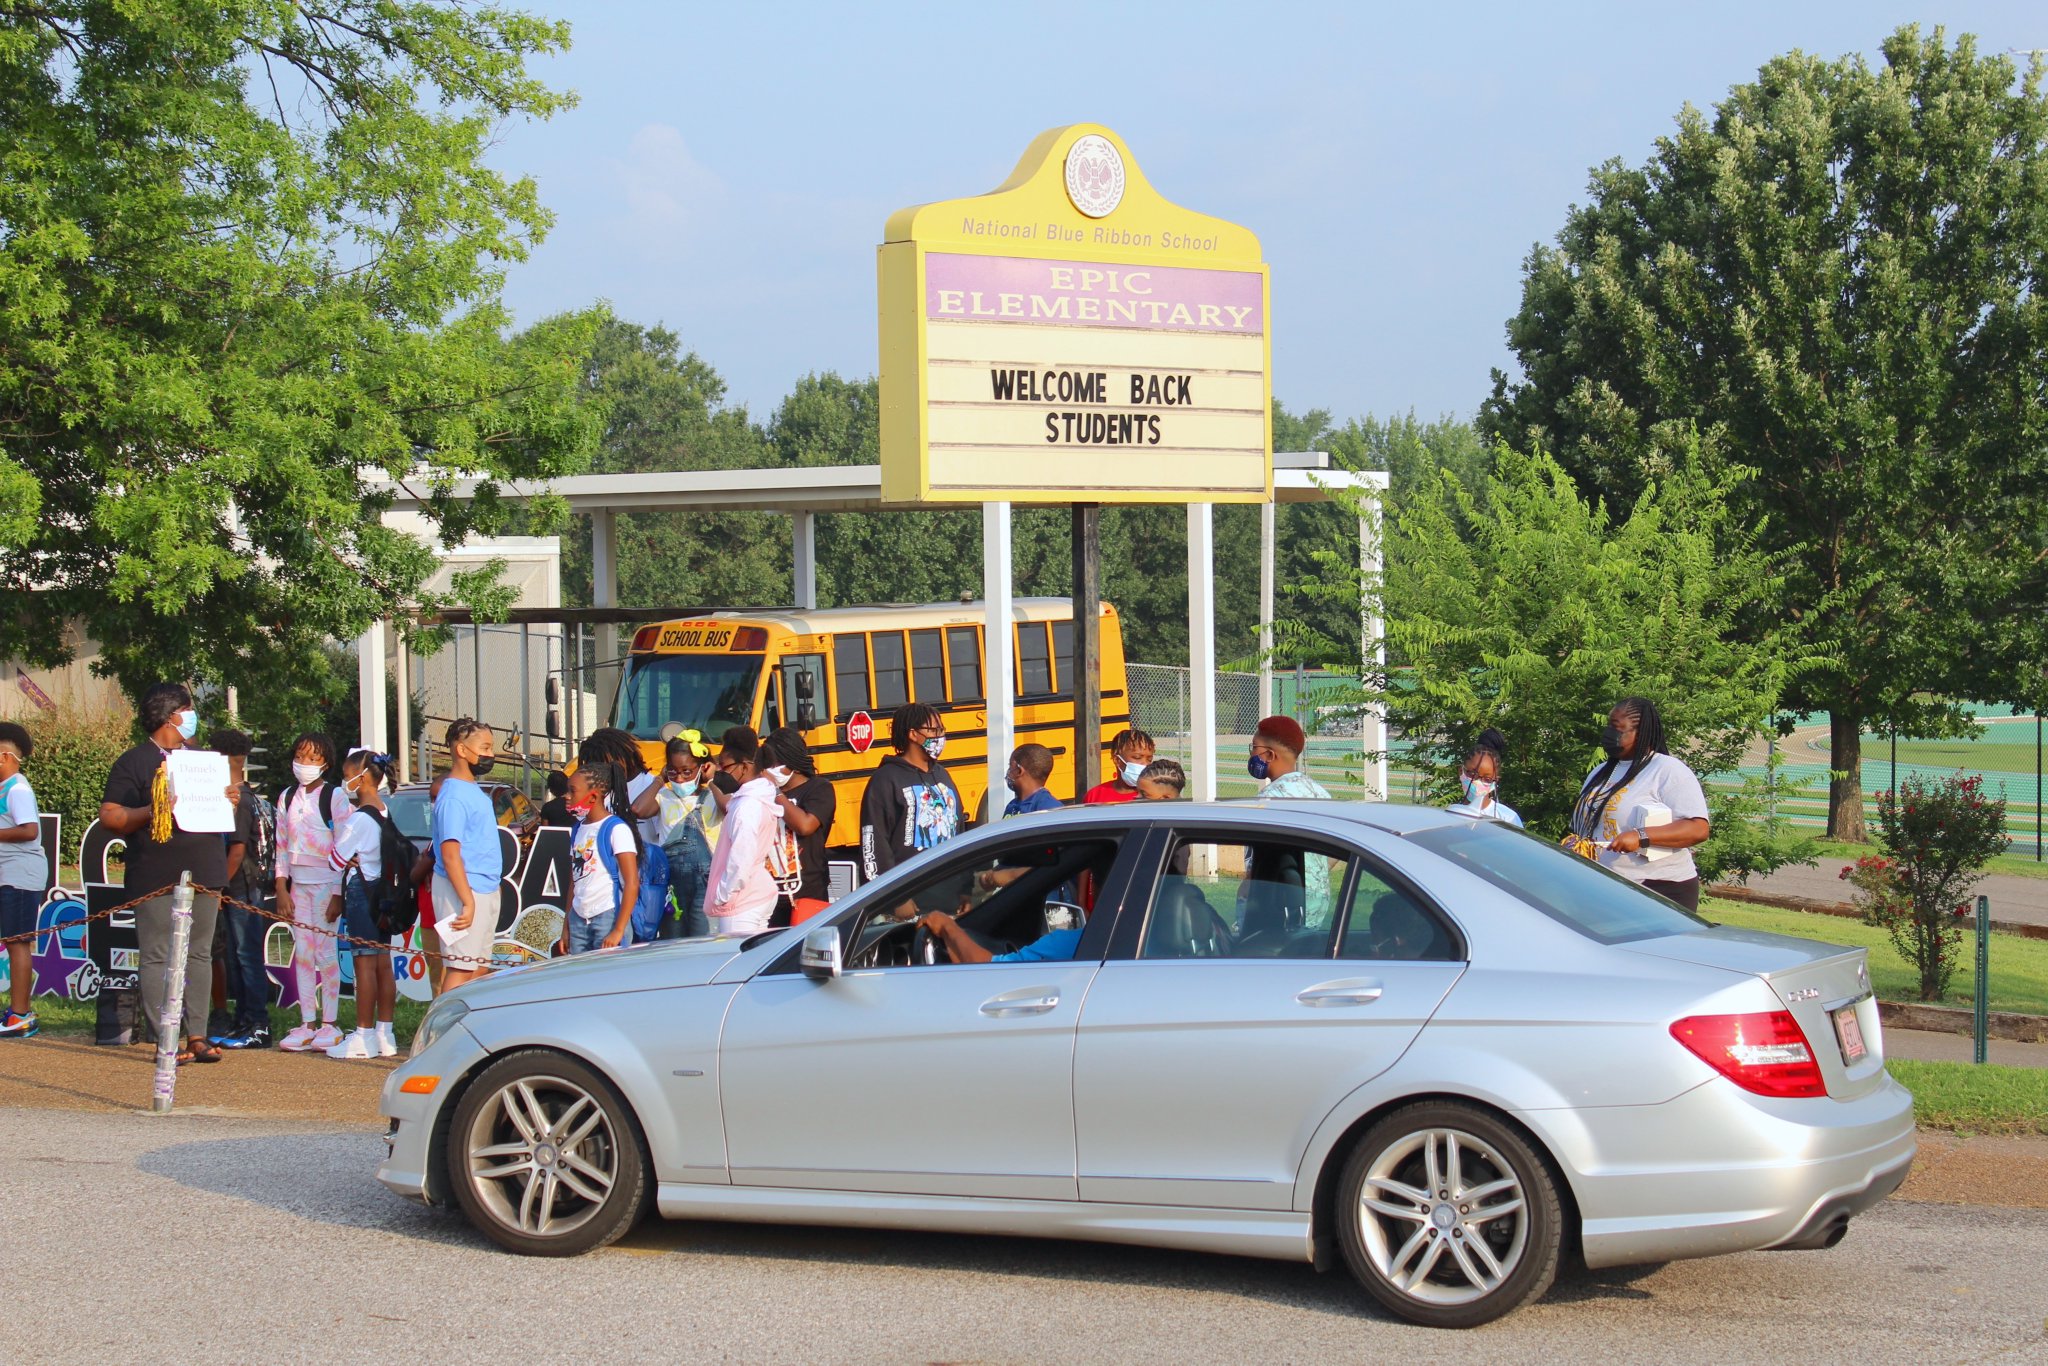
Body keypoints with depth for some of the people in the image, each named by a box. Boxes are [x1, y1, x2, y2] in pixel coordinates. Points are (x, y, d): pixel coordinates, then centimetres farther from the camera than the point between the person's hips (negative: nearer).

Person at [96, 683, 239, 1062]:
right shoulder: (134, 762, 1)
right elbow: (109, 816, -5)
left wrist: (231, 802, 3)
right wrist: (150, 813, -20)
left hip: (203, 874, 6)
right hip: (157, 877, -5)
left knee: (200, 954, 5)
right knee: (158, 957, -4)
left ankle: (197, 1035, 8)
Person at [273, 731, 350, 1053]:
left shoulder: (335, 797, -3)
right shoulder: (287, 798, 13)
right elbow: (281, 846, 14)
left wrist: (338, 894, -12)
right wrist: (282, 888, 6)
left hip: (327, 883, -5)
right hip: (298, 884, 5)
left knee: (326, 953, -5)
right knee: (302, 956, 4)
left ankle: (330, 1024, 0)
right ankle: (306, 1025, 8)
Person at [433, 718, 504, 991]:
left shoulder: (475, 791, 14)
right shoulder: (453, 796, -16)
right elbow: (450, 853, -21)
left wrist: (485, 896, 14)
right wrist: (468, 901, -25)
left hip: (484, 890, 10)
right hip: (463, 890, -10)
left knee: (480, 968, 12)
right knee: (461, 969, -9)